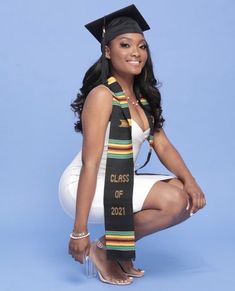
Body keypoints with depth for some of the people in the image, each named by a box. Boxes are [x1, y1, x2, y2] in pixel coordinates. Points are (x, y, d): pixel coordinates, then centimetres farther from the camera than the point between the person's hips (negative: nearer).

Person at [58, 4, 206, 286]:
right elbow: (90, 163, -22)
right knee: (173, 199, -22)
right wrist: (79, 230, -23)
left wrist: (190, 181, -15)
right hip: (84, 187, -8)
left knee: (188, 198, -3)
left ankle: (119, 248, 8)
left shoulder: (143, 97, 8)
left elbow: (163, 146, 3)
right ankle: (103, 249, -3)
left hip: (119, 183, 8)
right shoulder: (102, 95, -17)